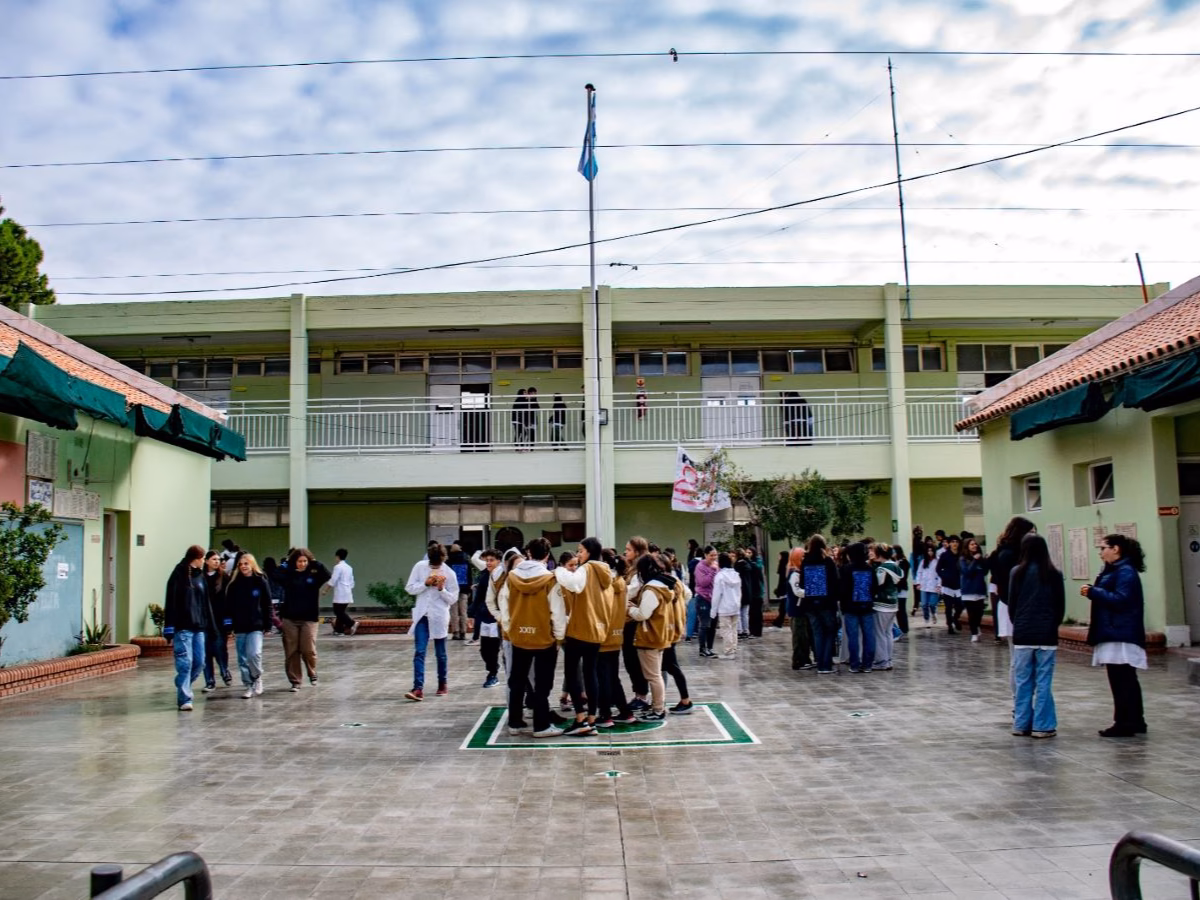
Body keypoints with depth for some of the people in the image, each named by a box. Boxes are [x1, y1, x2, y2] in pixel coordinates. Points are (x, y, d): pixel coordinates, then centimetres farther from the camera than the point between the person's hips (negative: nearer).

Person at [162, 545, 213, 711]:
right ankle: (184, 699, -2)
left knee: (199, 662, 8)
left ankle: (182, 688, 29)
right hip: (182, 627, -7)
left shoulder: (200, 576, 12)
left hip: (198, 626, 7)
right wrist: (170, 629, -15)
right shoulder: (179, 575, -8)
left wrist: (209, 624, 12)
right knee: (185, 662, -7)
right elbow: (171, 603, -11)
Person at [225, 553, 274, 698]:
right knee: (243, 659, 6)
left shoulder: (261, 582, -1)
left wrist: (268, 624, -4)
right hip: (239, 626, 3)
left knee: (254, 654, -16)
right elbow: (228, 605, 4)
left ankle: (257, 679, 9)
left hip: (256, 625, -3)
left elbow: (267, 604, 0)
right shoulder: (234, 584, 3)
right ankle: (248, 685, 16)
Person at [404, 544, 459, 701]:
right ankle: (418, 688, -13)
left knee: (440, 653, 11)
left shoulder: (449, 573, -7)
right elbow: (409, 588, -1)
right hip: (422, 615, 1)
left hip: (439, 616, -1)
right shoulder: (419, 566, -3)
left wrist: (441, 589, -19)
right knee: (419, 652, -8)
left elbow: (453, 599, -3)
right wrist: (425, 584, -15)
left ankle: (443, 683, 29)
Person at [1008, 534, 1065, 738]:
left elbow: (1011, 603, 2)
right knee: (1043, 682, 3)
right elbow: (1061, 606, 3)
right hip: (1047, 635, 0)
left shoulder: (1017, 572, -3)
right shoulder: (1054, 574, -3)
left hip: (1022, 635, 0)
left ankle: (1021, 724, 11)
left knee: (1022, 682, 7)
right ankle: (1042, 726, 3)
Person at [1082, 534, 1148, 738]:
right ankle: (1135, 721, 24)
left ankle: (1124, 724, -4)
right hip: (1115, 635, 11)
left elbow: (1120, 599, -22)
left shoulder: (1125, 572, -13)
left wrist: (1093, 592, -18)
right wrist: (1093, 592, 6)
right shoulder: (1114, 570, 20)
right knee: (1127, 681, 16)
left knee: (1121, 681, -7)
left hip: (1120, 637, -11)